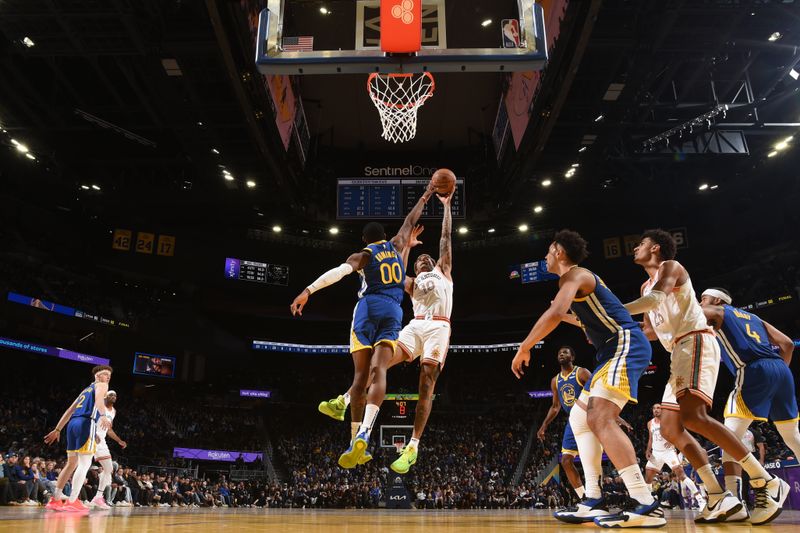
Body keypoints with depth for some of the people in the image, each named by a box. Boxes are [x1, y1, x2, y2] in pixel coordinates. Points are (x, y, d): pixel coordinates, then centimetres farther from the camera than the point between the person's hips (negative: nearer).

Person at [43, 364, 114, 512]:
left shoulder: (86, 390, 31)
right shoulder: (101, 385, 7)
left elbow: (69, 410, 30)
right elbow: (98, 398, -16)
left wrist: (57, 430, 30)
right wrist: (103, 415, -32)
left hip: (73, 423, 9)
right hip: (86, 423, -8)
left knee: (72, 463, 17)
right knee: (85, 463, -9)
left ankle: (55, 499, 19)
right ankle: (72, 502, -15)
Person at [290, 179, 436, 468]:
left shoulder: (362, 255, 9)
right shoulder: (396, 245, 19)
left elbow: (338, 271, -11)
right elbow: (410, 221, 34)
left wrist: (308, 290, -20)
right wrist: (425, 196, 49)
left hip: (368, 309, -2)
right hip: (393, 312, 2)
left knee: (360, 377, 2)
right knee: (378, 373, -13)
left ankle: (357, 441, 0)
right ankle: (363, 435, -30)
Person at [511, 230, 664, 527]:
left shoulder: (573, 274, -9)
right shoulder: (580, 278, 24)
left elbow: (555, 314, -26)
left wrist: (524, 348, -19)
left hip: (626, 345, -11)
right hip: (617, 349, 11)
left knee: (599, 418, -23)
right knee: (581, 418, 10)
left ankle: (645, 505, -25)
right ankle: (592, 502, 9)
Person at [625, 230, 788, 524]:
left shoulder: (670, 267, 0)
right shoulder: (647, 286, 26)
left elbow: (655, 299, -21)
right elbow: (650, 331, 30)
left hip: (696, 342, -10)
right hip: (679, 353, 10)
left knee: (693, 416, -27)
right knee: (670, 427, 1)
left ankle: (767, 483, -20)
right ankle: (719, 498, 0)